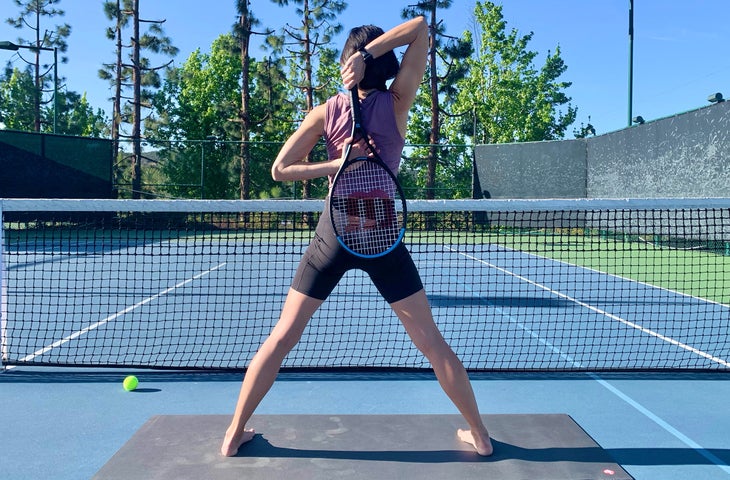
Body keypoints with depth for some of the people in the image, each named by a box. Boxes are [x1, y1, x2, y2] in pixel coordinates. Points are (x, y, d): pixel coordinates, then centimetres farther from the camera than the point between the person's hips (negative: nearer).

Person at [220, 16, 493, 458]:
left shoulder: (326, 112, 0)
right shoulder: (398, 102, -1)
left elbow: (280, 169, -2)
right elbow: (421, 28, 3)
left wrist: (336, 165, -4)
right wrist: (369, 52, -8)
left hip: (334, 234, 1)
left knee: (282, 337, 11)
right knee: (432, 342, 10)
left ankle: (235, 434, 18)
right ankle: (479, 434, 21)